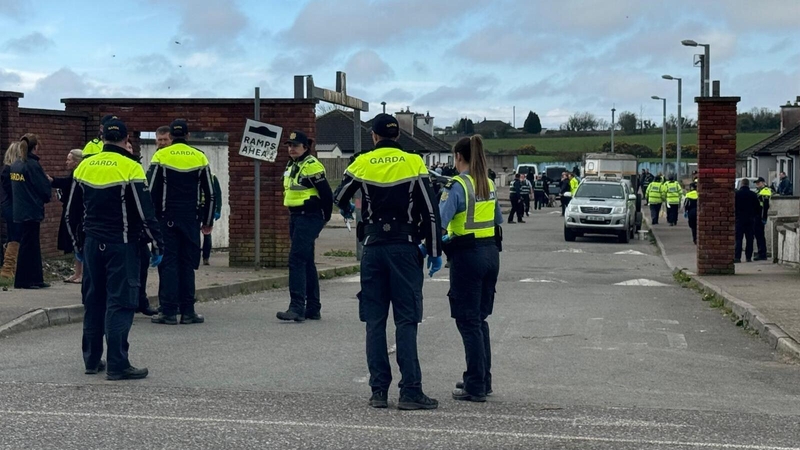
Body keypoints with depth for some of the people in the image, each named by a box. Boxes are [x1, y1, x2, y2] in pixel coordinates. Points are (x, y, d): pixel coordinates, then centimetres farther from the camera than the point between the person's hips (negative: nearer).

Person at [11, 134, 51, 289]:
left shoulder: (15, 166, 8)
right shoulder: (33, 165, -15)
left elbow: (14, 187, 15)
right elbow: (45, 188, -14)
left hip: (19, 211, 8)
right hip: (32, 211, -8)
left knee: (32, 245, 13)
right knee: (28, 246, -1)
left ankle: (35, 279, 17)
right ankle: (22, 281, 2)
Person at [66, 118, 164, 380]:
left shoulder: (84, 167, 6)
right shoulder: (130, 168, -11)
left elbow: (72, 214, 12)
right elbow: (145, 214, -13)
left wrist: (78, 245, 23)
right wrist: (157, 246, -3)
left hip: (92, 244, 5)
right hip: (121, 246, -5)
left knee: (93, 302, 14)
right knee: (120, 303, -4)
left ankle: (92, 360, 19)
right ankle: (117, 366, -7)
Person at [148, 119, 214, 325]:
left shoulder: (161, 156, -2)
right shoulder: (199, 158, 5)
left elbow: (151, 191, -4)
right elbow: (209, 194, 8)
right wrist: (208, 221, 16)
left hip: (167, 218, -2)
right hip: (191, 219, 2)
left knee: (168, 264, 0)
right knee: (187, 265, 7)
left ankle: (169, 312, -2)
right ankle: (187, 311, 7)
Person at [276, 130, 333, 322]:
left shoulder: (312, 166, -14)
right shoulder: (291, 166, 15)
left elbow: (326, 194, -14)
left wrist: (324, 218, -5)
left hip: (309, 218, -10)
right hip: (295, 218, 10)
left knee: (296, 260, -15)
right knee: (307, 263, 13)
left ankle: (297, 307, -16)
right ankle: (313, 309, 19)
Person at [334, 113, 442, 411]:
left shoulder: (362, 164, 2)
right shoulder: (413, 164, -2)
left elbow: (340, 199, 17)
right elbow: (430, 212, -3)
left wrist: (348, 211, 40)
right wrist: (434, 252, 4)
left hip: (373, 247, 2)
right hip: (405, 247, -1)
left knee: (375, 321, 6)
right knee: (406, 321, -1)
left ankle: (379, 391, 7)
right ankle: (410, 391, -5)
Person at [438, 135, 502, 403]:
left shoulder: (458, 185, -13)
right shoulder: (489, 185, 9)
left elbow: (440, 220, -22)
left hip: (467, 256, -7)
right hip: (491, 253, 7)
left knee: (468, 321, -1)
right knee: (480, 319, 17)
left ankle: (476, 387, 0)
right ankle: (483, 380, 23)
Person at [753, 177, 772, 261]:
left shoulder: (765, 191, -12)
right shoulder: (760, 192, 22)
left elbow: (766, 206, -20)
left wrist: (764, 217, -24)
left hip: (760, 217, -11)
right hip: (757, 216, 11)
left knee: (760, 235, -9)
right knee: (757, 234, 12)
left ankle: (762, 255, -8)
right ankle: (761, 254, 17)